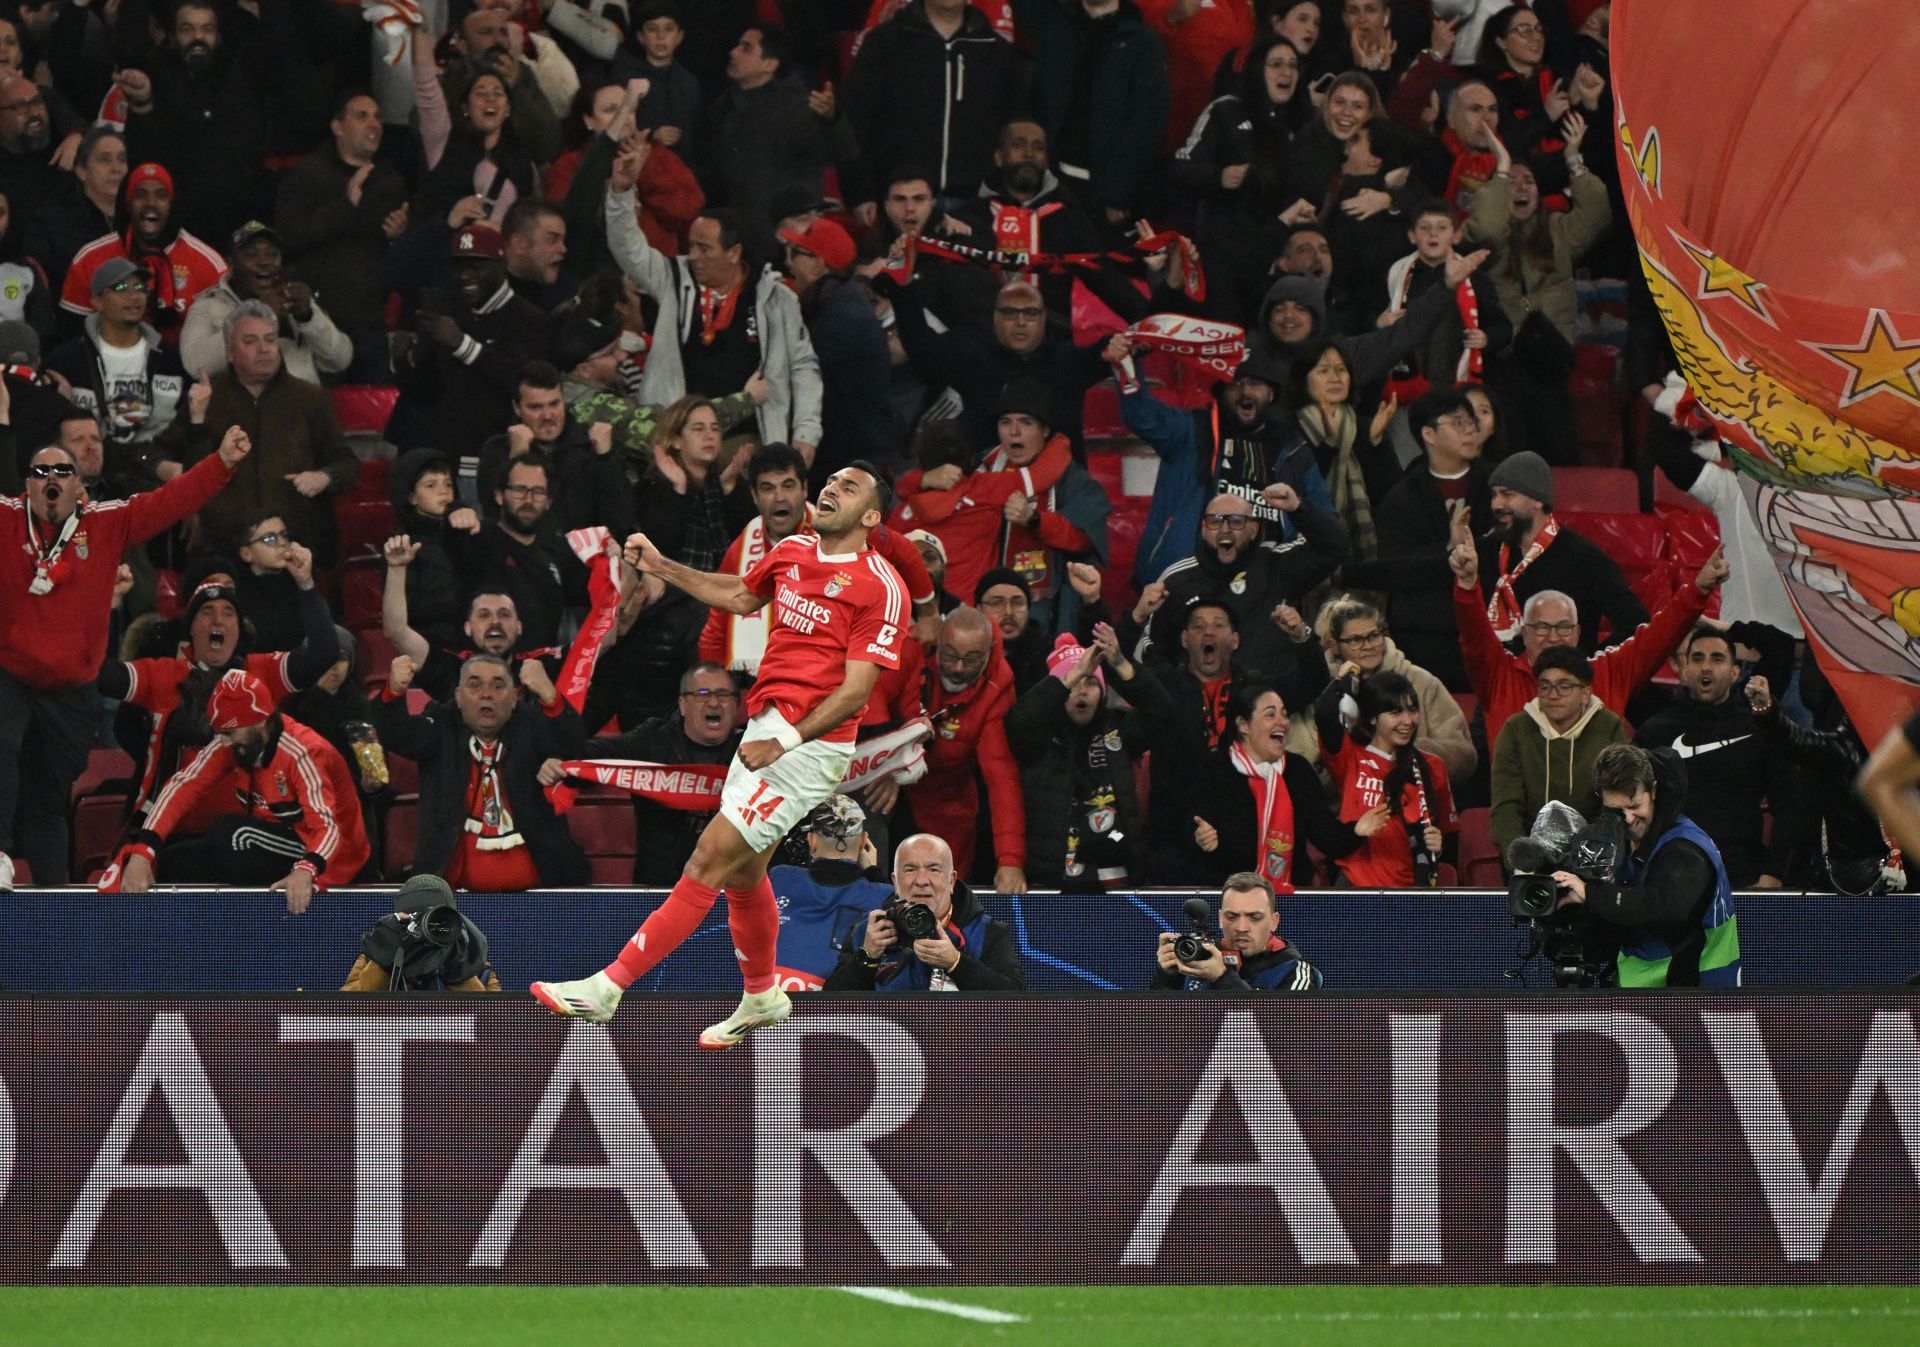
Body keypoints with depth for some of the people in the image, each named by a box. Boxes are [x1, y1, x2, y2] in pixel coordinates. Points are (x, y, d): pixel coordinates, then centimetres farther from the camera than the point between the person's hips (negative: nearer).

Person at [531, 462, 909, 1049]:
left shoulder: (881, 587, -13)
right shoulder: (791, 553, 10)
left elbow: (855, 691, -17)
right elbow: (739, 594, 32)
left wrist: (786, 741, -23)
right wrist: (660, 567, 27)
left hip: (809, 744, -8)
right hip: (763, 729, 8)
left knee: (710, 861, -11)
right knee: (742, 873, 19)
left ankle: (608, 987, -11)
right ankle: (762, 996, 40)